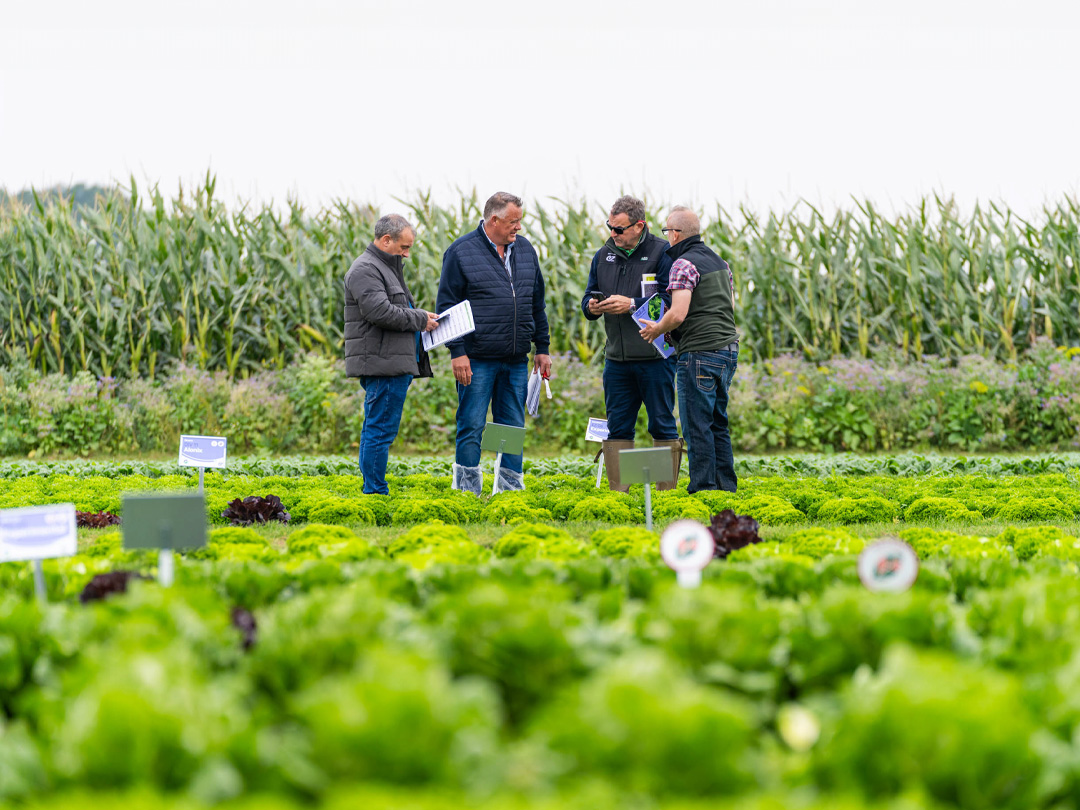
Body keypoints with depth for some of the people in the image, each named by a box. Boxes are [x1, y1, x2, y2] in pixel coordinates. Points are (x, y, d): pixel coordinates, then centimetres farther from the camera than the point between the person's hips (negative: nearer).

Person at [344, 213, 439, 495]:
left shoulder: (387, 268, 25)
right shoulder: (365, 269, -10)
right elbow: (379, 311, -22)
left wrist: (422, 318, 17)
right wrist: (419, 319, -13)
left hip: (394, 365, 11)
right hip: (382, 365, -11)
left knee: (376, 430, 11)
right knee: (380, 430, -10)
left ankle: (373, 492, 14)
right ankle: (375, 493, -9)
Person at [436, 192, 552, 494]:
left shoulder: (525, 250, 12)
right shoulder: (461, 252, -5)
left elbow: (537, 305, 19)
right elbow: (447, 306, -5)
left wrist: (542, 349, 15)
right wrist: (457, 352, -11)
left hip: (516, 361, 5)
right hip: (477, 360, -5)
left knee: (513, 427, 8)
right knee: (471, 426, -3)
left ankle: (510, 488, 15)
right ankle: (467, 490, 3)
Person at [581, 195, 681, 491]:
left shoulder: (662, 253, -6)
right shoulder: (604, 255, 12)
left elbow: (670, 300, -14)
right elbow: (588, 298, 17)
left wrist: (631, 304, -20)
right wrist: (592, 307, -6)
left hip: (655, 357, -5)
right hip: (617, 357, 6)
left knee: (662, 426, 2)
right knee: (617, 428, 8)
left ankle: (666, 493, 7)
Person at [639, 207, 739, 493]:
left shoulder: (684, 265, -11)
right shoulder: (719, 262, 17)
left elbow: (678, 314, -20)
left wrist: (656, 329, -3)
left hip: (701, 352, -9)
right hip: (728, 349, 9)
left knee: (697, 425, -5)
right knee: (717, 423, 14)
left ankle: (703, 488, -5)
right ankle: (726, 485, 15)